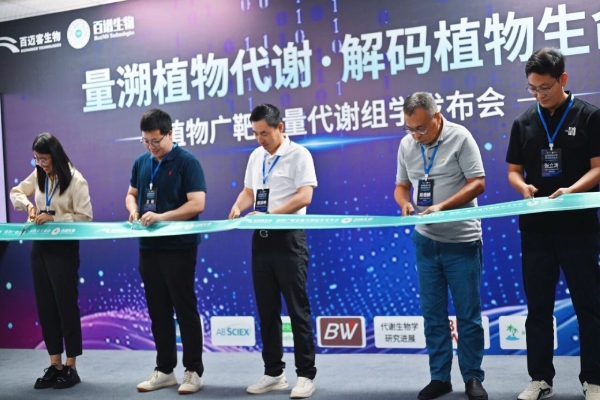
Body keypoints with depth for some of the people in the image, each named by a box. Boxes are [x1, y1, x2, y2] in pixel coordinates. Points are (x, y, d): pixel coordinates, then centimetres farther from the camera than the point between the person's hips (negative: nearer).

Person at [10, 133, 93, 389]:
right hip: (40, 247, 7)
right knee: (45, 306, 8)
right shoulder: (38, 176, 7)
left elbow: (84, 217, -15)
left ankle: (71, 368, 10)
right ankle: (55, 365, 17)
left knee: (66, 305, 0)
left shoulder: (75, 180, -12)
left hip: (63, 249, -6)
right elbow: (16, 192, 19)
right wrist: (27, 204, -1)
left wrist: (53, 217, -22)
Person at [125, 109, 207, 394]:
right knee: (158, 311, 12)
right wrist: (133, 210, -1)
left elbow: (197, 203, -16)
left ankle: (193, 371, 11)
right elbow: (131, 193, 21)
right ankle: (164, 370, 22)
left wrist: (162, 216, -24)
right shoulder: (141, 163, 10)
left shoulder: (187, 162, -9)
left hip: (179, 247, -6)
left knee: (185, 309, 1)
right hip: (149, 247, 6)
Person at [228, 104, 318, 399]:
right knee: (267, 310, 11)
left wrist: (269, 214, -23)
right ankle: (273, 373, 22)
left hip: (288, 239, -7)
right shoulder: (256, 157, 13)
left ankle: (305, 375, 9)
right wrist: (238, 207, -1)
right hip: (261, 240, 7)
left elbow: (304, 197, -16)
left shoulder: (298, 154, -7)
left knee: (297, 308, -1)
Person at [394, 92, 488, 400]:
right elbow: (401, 185, 13)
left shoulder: (460, 138, -9)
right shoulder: (406, 145, 4)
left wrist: (442, 206, -23)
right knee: (433, 313, 9)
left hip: (462, 240, -4)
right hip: (425, 240, 4)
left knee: (468, 314, 3)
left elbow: (477, 183, -12)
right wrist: (405, 203, -10)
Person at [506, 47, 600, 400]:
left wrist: (570, 190, -22)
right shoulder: (524, 122, 8)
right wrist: (524, 187, -11)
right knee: (538, 307, 8)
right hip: (535, 228, 3)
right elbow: (514, 171, 11)